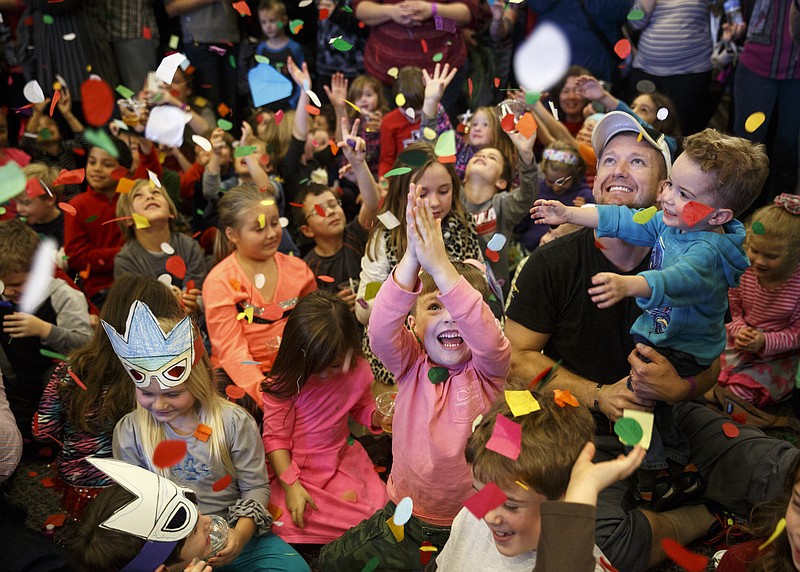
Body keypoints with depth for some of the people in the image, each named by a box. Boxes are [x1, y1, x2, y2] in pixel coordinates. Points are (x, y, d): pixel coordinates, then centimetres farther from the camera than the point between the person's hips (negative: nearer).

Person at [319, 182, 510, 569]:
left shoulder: (487, 369, -10)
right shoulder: (411, 364, -6)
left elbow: (486, 335, -34)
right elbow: (380, 331, -27)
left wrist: (439, 264, -44)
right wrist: (412, 258, -42)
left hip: (473, 521, -2)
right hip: (406, 513, 2)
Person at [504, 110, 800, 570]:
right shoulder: (552, 263, -8)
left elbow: (710, 364, 4)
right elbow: (519, 355, -6)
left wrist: (679, 388, -21)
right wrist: (598, 395, -18)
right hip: (584, 429, -1)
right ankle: (705, 518, -3)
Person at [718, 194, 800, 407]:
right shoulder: (742, 271, -11)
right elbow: (734, 311, 3)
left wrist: (765, 342, -27)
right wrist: (739, 330, -19)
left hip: (778, 355, -3)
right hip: (741, 341, 3)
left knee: (741, 391, -20)